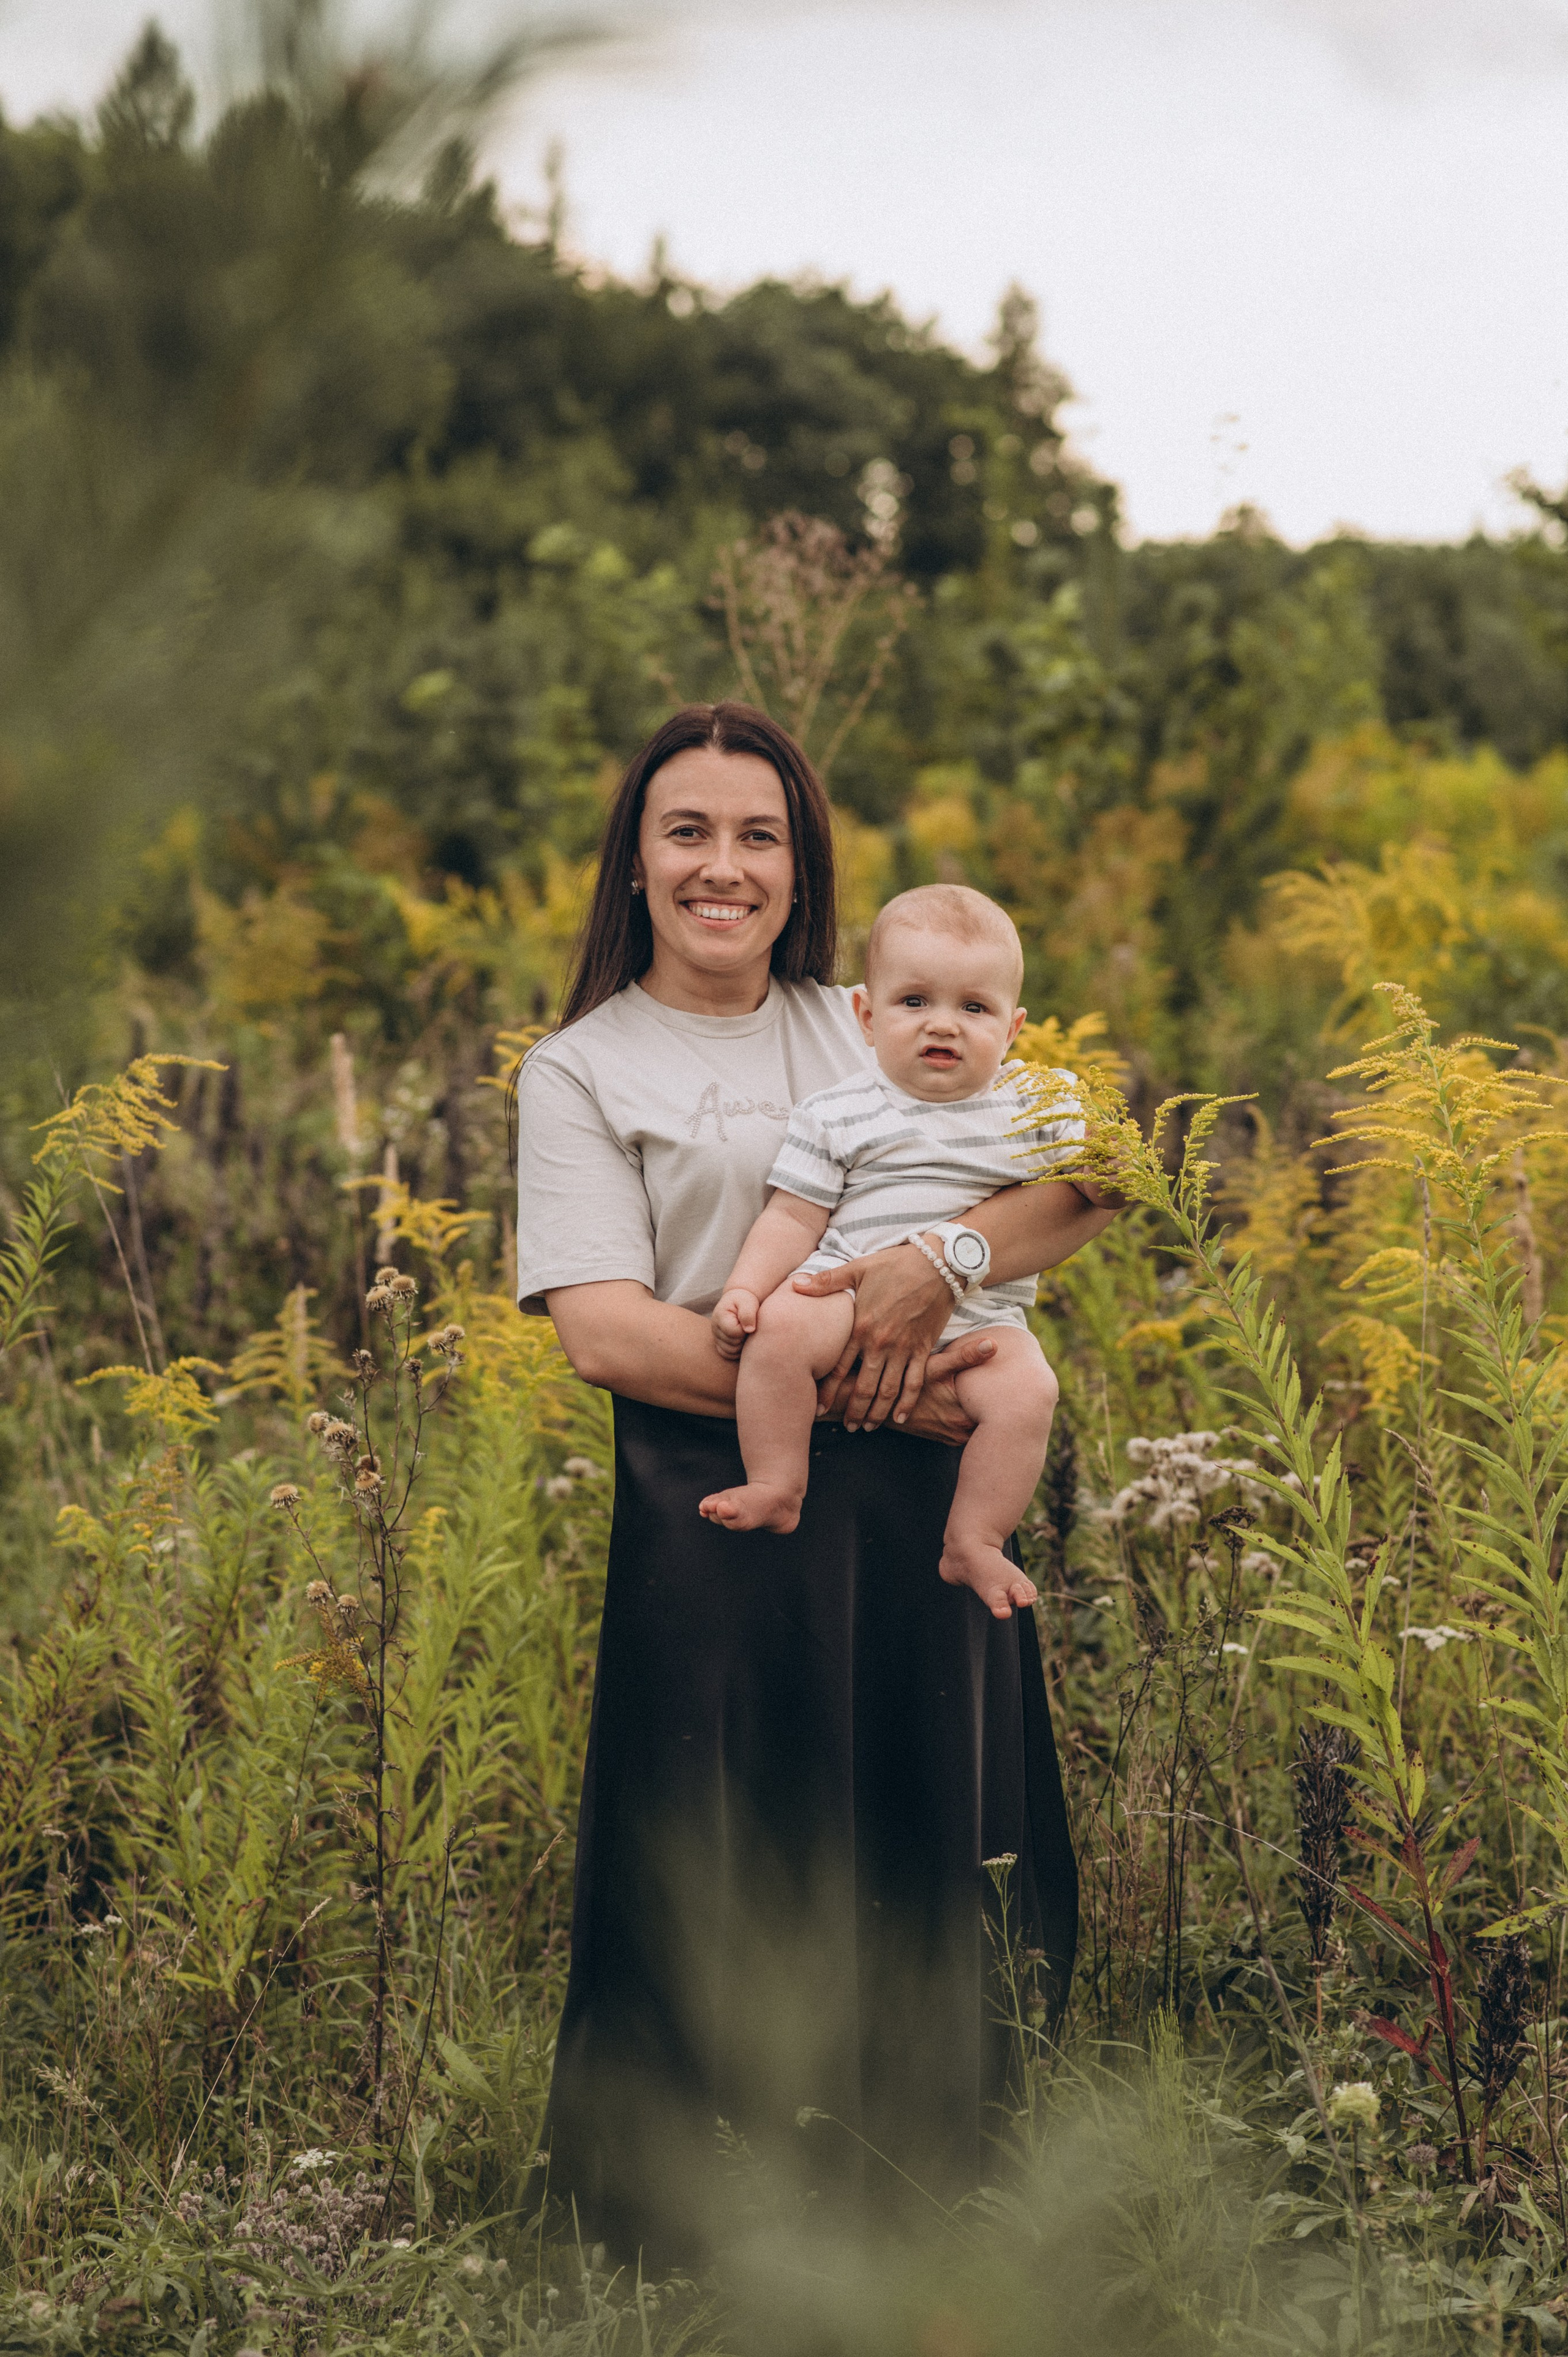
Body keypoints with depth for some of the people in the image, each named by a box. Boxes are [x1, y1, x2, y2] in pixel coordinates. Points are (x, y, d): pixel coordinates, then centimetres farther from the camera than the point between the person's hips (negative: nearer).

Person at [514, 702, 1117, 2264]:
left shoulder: (884, 1028, 13)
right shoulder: (582, 1070, 4)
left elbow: (1088, 1182, 0)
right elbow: (605, 1331, -9)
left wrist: (930, 1268, -19)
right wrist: (843, 1383, -17)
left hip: (922, 1509, 3)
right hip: (718, 1522, -3)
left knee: (927, 1887, 6)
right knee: (729, 1906, 0)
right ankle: (697, 2269, 15)